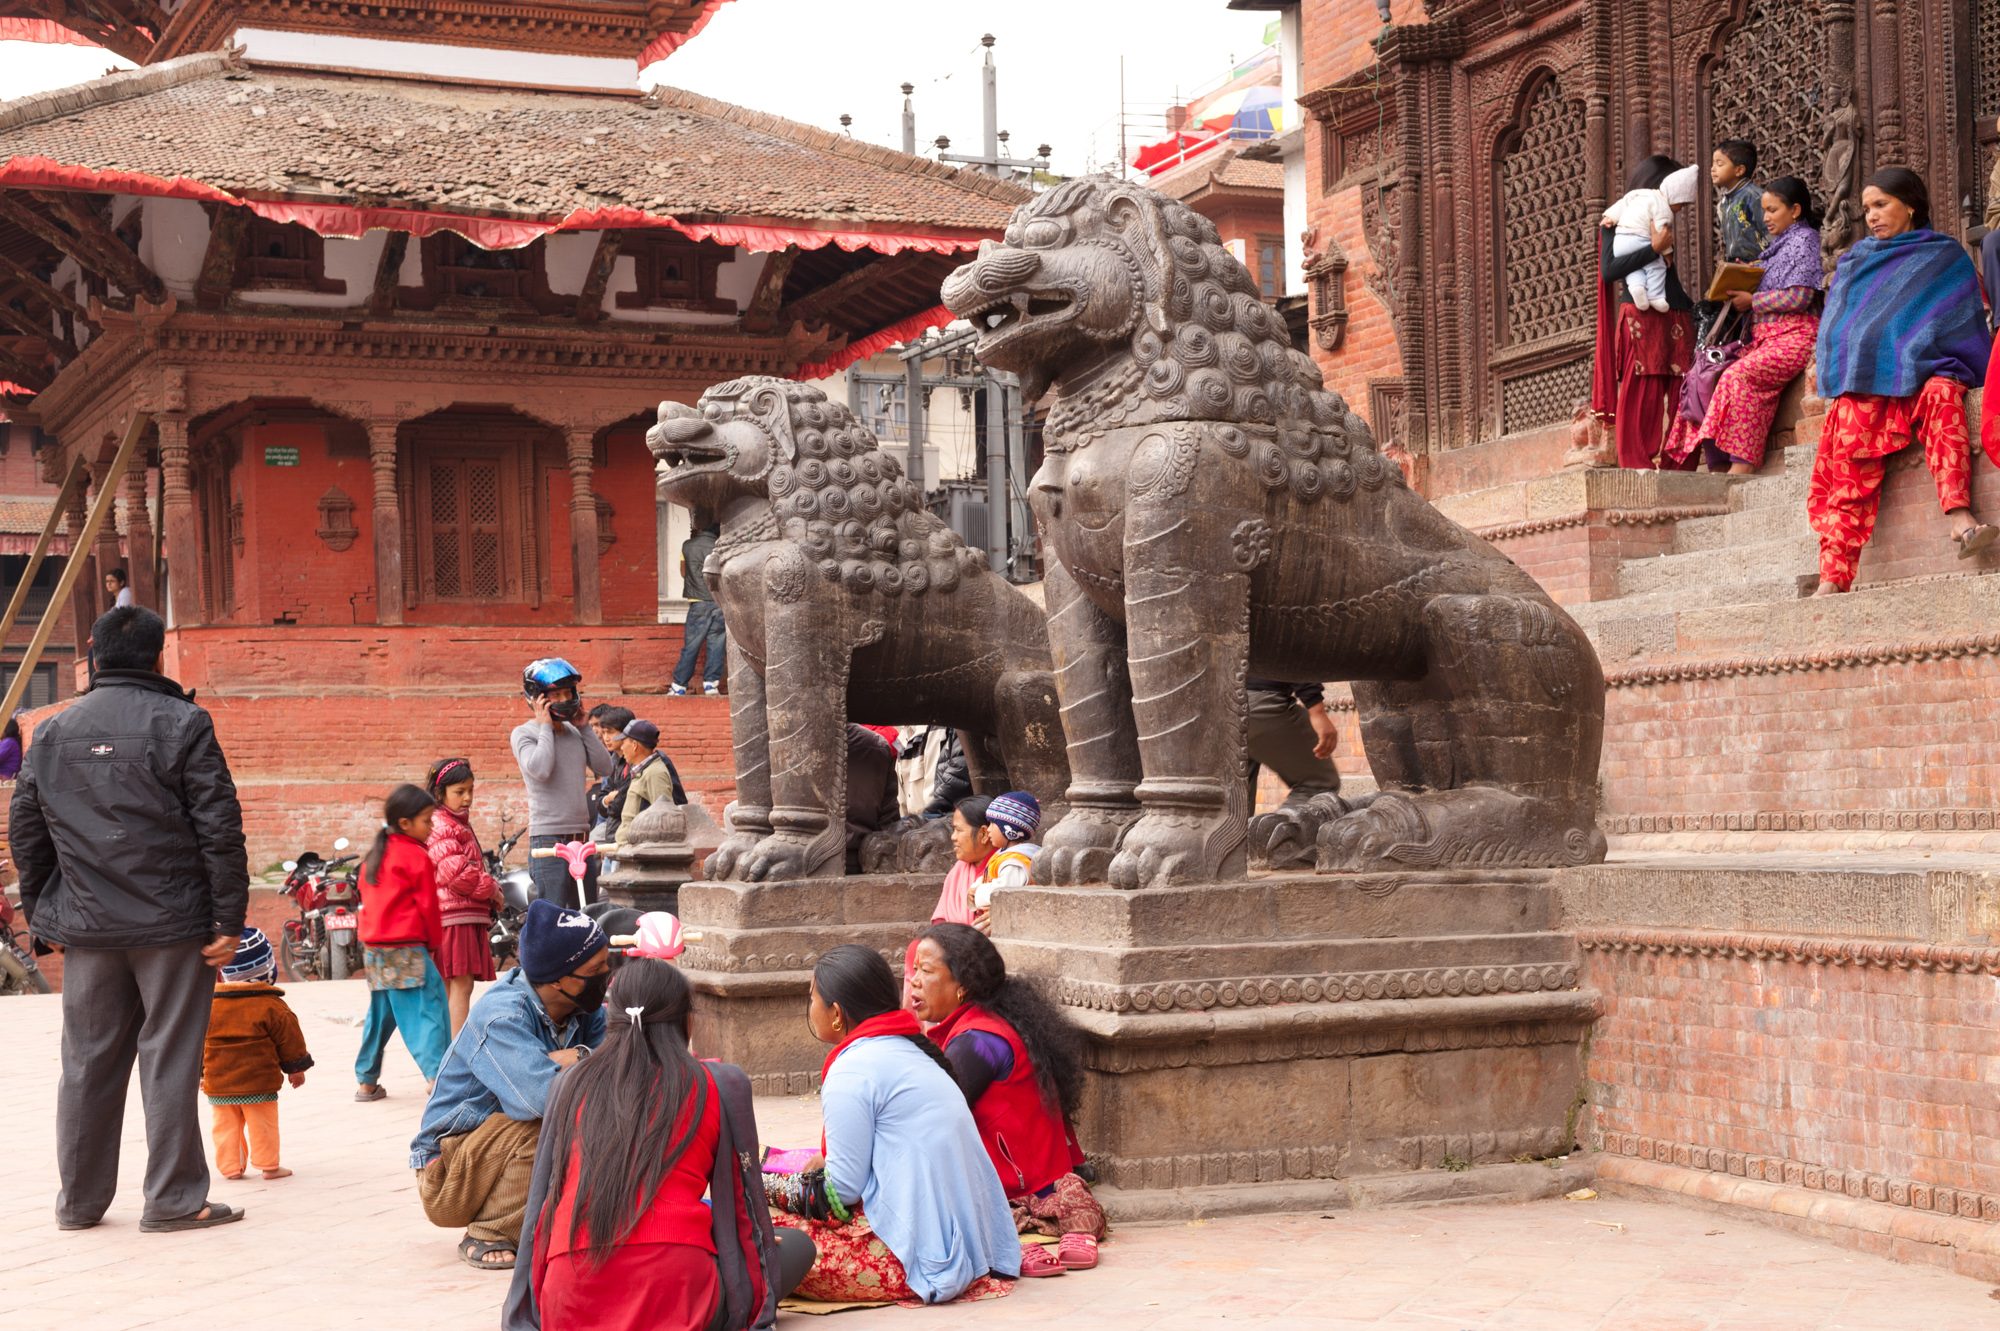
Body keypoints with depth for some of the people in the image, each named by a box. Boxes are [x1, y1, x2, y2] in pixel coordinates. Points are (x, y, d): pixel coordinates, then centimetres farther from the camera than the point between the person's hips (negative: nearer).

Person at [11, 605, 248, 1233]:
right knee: (169, 1061, 1)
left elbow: (25, 835, 13)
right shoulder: (180, 724, -7)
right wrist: (229, 919, -6)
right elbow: (220, 829, -10)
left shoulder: (51, 734, 8)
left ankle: (80, 1199, 20)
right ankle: (173, 1200, 4)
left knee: (87, 1062, 12)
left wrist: (44, 919, 19)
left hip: (86, 928, 4)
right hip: (172, 924, -4)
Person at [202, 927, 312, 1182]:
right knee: (262, 1124, 6)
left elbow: (198, 1043, 8)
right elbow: (289, 1040, -2)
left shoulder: (208, 1005, 1)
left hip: (218, 1082, 3)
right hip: (259, 1081, -3)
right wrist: (296, 1068, 12)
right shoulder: (272, 1006, -8)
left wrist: (200, 1073, 20)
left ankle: (230, 1166, 12)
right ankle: (268, 1165, 8)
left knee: (225, 1125, 11)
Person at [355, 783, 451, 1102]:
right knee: (428, 1008, -10)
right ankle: (437, 1074, -21)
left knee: (380, 1013, 16)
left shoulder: (374, 856, 15)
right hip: (407, 949, -8)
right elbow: (428, 905, -7)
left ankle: (366, 1081, 20)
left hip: (374, 947, 8)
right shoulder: (417, 857, -9)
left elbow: (367, 901, 18)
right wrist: (435, 944, 4)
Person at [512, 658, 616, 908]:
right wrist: (546, 726, -9)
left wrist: (584, 726, 6)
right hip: (548, 839, -7)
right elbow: (540, 770, -20)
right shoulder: (524, 734, -3)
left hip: (581, 837, 7)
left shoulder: (574, 732, 14)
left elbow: (604, 768, 7)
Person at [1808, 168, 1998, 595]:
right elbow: (1836, 326, 24)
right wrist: (1831, 370, 7)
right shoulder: (1856, 262, 23)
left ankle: (1959, 517, -53)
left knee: (1942, 396, -39)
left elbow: (1965, 323, 10)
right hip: (1865, 382, 2)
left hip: (1923, 373, -2)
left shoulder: (1945, 257, 13)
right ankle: (1834, 577, -34)